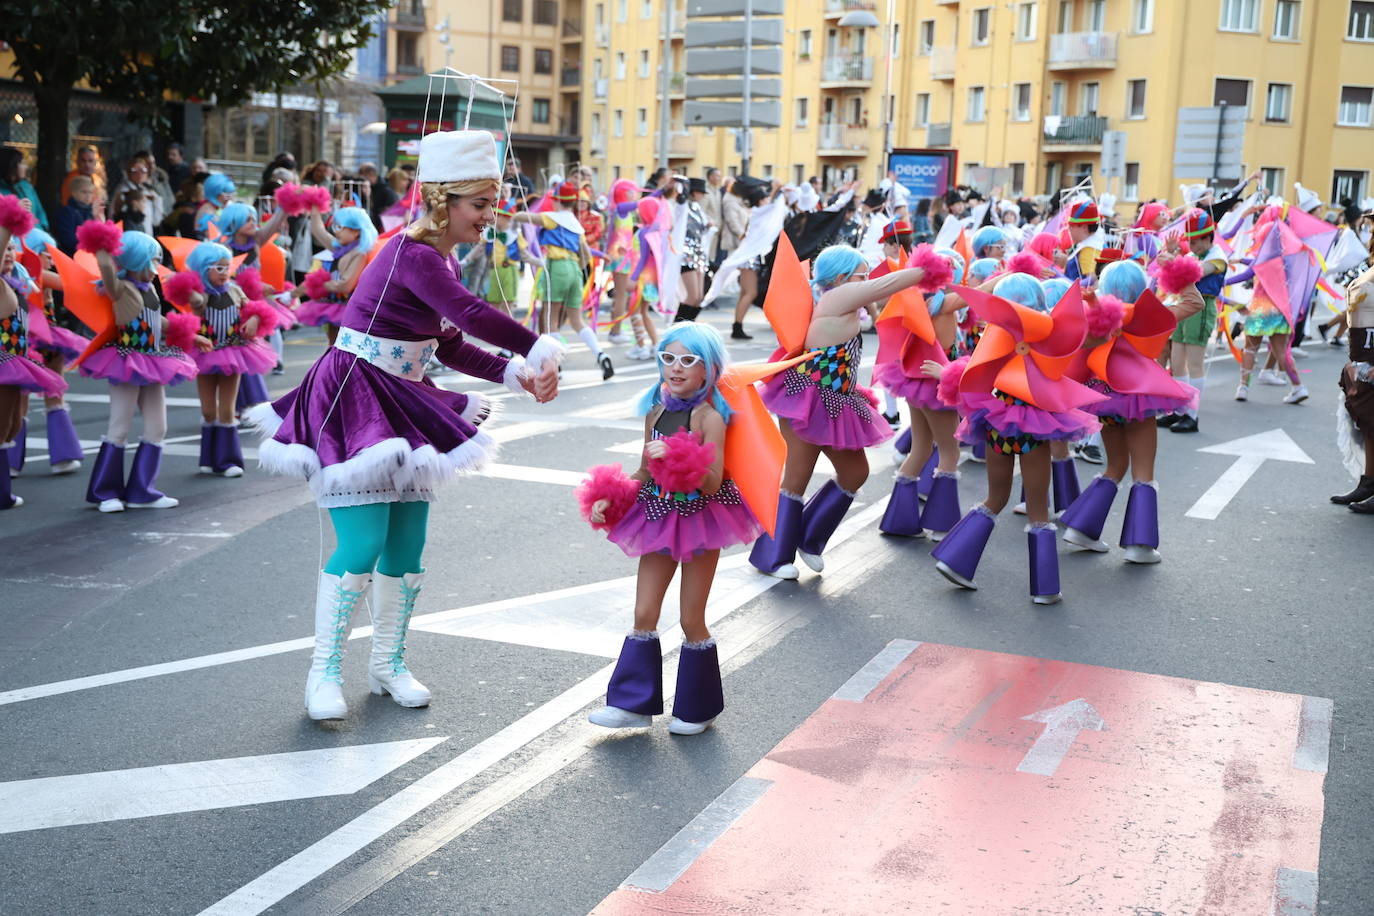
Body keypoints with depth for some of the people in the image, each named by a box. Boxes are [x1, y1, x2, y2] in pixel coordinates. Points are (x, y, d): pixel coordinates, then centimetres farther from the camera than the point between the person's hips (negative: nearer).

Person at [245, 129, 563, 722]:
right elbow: (473, 316, -33)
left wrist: (516, 375, 2)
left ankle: (388, 664, 24)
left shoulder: (441, 258, 9)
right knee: (363, 544, -10)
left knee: (408, 543, 9)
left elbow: (451, 346, 12)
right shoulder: (413, 256, -21)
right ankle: (324, 673, 5)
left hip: (401, 404, 9)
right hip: (353, 399, -9)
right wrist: (539, 351, -24)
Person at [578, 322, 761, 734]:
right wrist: (607, 499, 2)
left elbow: (713, 482, -22)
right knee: (643, 615, 5)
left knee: (691, 621, 5)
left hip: (700, 521, -6)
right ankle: (634, 704, 14)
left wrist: (675, 458, -34)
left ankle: (698, 709, 22)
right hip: (660, 519, 6)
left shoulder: (709, 417, -15)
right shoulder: (656, 411, 4)